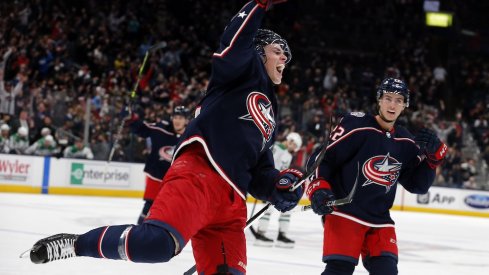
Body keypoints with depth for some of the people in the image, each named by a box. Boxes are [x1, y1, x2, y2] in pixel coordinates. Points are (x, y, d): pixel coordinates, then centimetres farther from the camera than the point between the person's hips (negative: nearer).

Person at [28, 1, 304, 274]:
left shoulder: (268, 113, 35)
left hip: (231, 201, 9)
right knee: (159, 241, -32)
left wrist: (279, 186, 10)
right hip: (198, 173, -9)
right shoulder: (246, 69, 14)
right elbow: (235, 43, -10)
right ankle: (77, 244, -12)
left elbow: (259, 172, 29)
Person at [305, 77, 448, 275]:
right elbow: (321, 159, -8)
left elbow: (417, 185, 13)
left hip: (380, 221, 6)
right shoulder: (357, 126, -8)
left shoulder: (406, 143, 10)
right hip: (344, 213, -6)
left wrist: (434, 155, 1)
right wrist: (318, 188, -22)